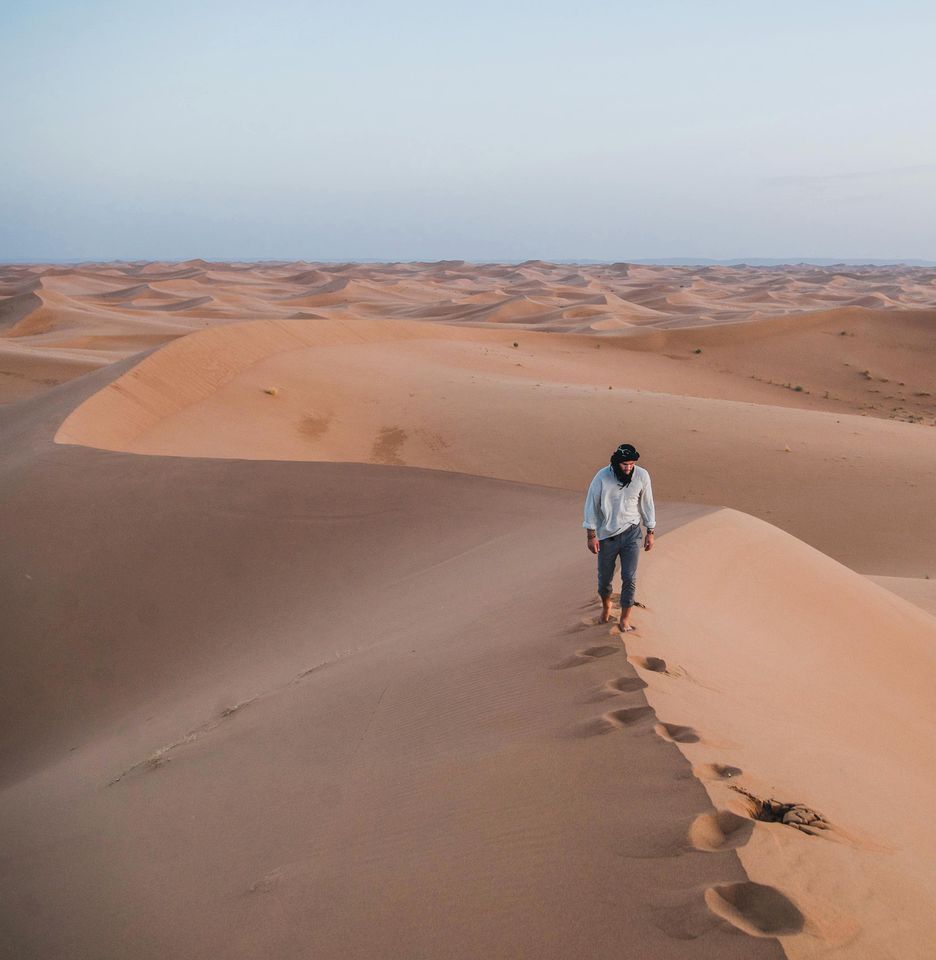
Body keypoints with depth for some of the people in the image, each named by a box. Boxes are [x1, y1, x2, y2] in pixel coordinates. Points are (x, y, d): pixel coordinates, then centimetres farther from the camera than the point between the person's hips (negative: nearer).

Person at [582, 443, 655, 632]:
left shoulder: (642, 476, -9)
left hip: (631, 533, 1)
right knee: (604, 577, 11)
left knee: (630, 578, -5)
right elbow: (591, 504, -7)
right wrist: (591, 535, -7)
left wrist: (650, 532, 6)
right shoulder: (602, 477, -15)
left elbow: (647, 504, 3)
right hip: (607, 535, 0)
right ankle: (606, 605, 43)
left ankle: (625, 619, 11)